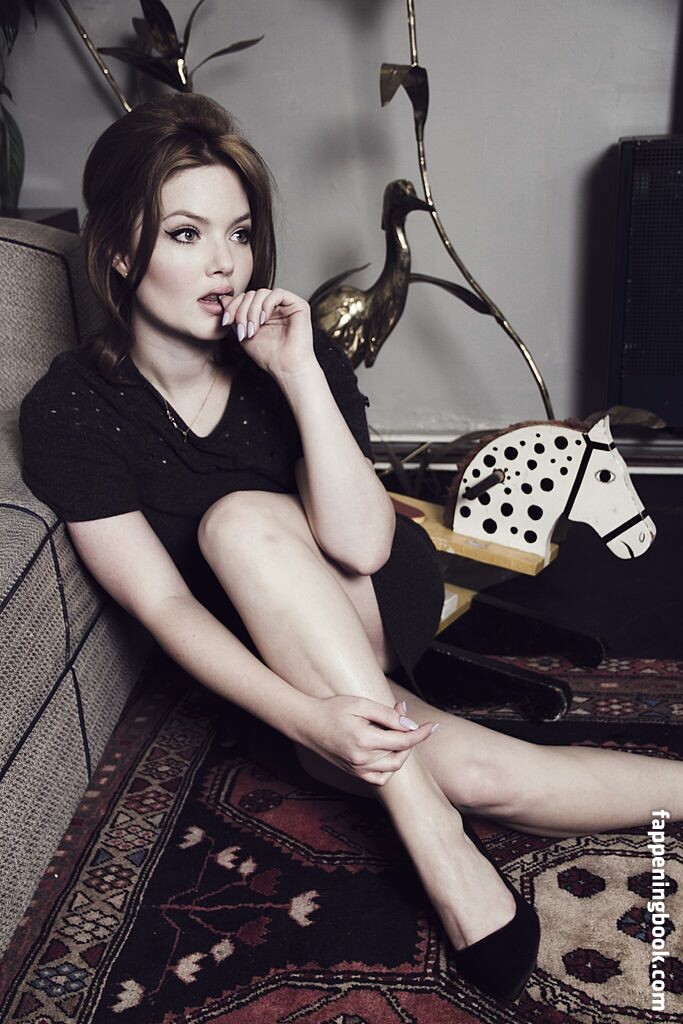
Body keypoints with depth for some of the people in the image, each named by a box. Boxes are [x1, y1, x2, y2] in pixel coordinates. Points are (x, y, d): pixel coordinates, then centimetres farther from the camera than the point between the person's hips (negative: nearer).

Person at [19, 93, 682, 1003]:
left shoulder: (291, 350, -12)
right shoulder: (71, 414, -13)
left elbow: (361, 547, -22)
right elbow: (163, 605, -18)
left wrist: (299, 373, -30)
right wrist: (307, 716, -30)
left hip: (388, 606, 1)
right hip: (250, 664, 0)